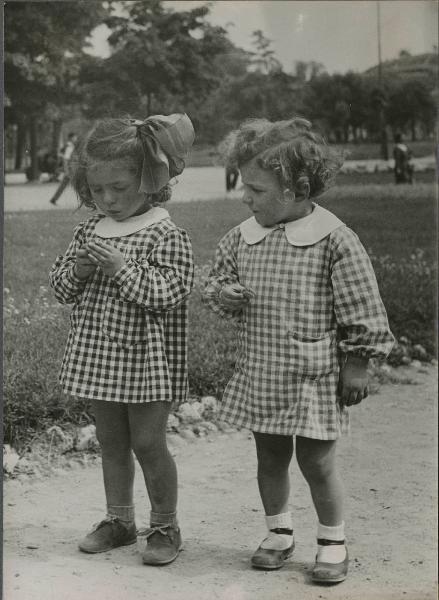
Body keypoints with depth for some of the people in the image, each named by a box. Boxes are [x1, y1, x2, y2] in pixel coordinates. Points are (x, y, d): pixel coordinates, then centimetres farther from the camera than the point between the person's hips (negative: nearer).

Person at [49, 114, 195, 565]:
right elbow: (60, 288, 10)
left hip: (145, 359, -6)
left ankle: (165, 526, 17)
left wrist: (122, 266, -25)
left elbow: (168, 293, -20)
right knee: (110, 441, 15)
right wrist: (77, 270, -11)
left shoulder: (166, 236, -11)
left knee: (147, 443, 1)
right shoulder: (88, 232, 7)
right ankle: (119, 520, 29)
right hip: (99, 355, 6)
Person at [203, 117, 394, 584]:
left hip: (315, 378, -5)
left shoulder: (334, 239, -13)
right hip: (260, 375, 5)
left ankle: (333, 541, 25)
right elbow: (217, 279, 15)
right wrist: (222, 295, -9)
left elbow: (361, 309, -8)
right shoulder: (242, 237, 2)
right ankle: (278, 532, 35)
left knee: (316, 462, 5)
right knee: (270, 458, 15)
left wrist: (356, 366, -7)